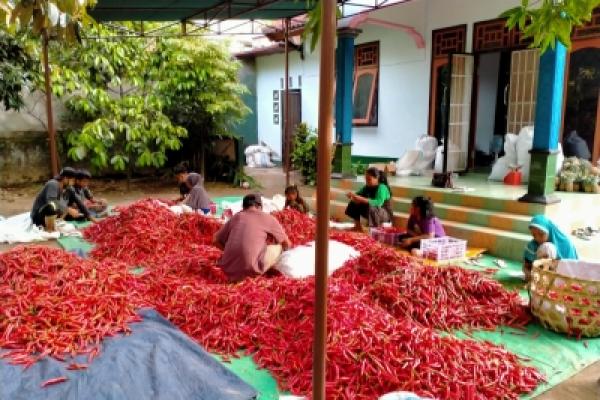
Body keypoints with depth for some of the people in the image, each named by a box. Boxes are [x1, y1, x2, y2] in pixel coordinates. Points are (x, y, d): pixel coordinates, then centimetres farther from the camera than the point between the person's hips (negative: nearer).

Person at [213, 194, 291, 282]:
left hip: (228, 269, 5)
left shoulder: (235, 217, 16)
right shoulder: (267, 218, 8)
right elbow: (286, 243, 18)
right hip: (251, 269, -5)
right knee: (279, 247, 16)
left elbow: (216, 241, 19)